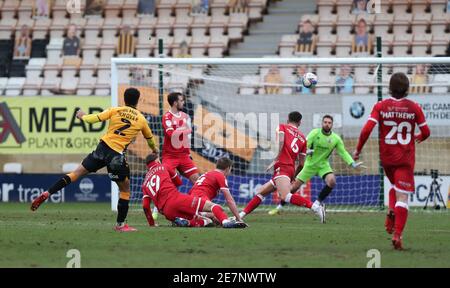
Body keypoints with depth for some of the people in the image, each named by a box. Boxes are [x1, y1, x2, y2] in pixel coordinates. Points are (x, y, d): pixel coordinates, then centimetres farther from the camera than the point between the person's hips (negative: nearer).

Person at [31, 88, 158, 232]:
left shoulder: (115, 111, 6)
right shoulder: (141, 119, 8)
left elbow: (94, 118, 1)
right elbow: (150, 138, 26)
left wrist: (83, 116, 23)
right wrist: (154, 149, 48)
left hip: (102, 149, 2)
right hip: (117, 156, -2)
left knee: (76, 173, 8)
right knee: (125, 190, 15)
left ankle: (47, 194, -3)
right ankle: (120, 224, 15)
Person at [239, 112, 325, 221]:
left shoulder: (282, 127, 10)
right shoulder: (302, 138, 22)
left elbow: (281, 141, -12)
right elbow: (301, 164, 20)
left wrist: (275, 160, -14)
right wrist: (293, 176, 34)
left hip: (282, 166, -8)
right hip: (291, 169, 8)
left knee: (286, 196, -29)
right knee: (261, 193, 19)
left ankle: (316, 208, -37)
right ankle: (240, 216, 20)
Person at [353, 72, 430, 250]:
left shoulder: (381, 106, -4)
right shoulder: (414, 107, -5)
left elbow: (366, 130, -12)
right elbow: (426, 132, 2)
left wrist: (358, 149, 1)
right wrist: (419, 138, 25)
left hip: (386, 157, 2)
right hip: (406, 158, -2)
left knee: (395, 186, 29)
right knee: (402, 197, -4)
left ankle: (391, 213, 4)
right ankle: (397, 234, -17)